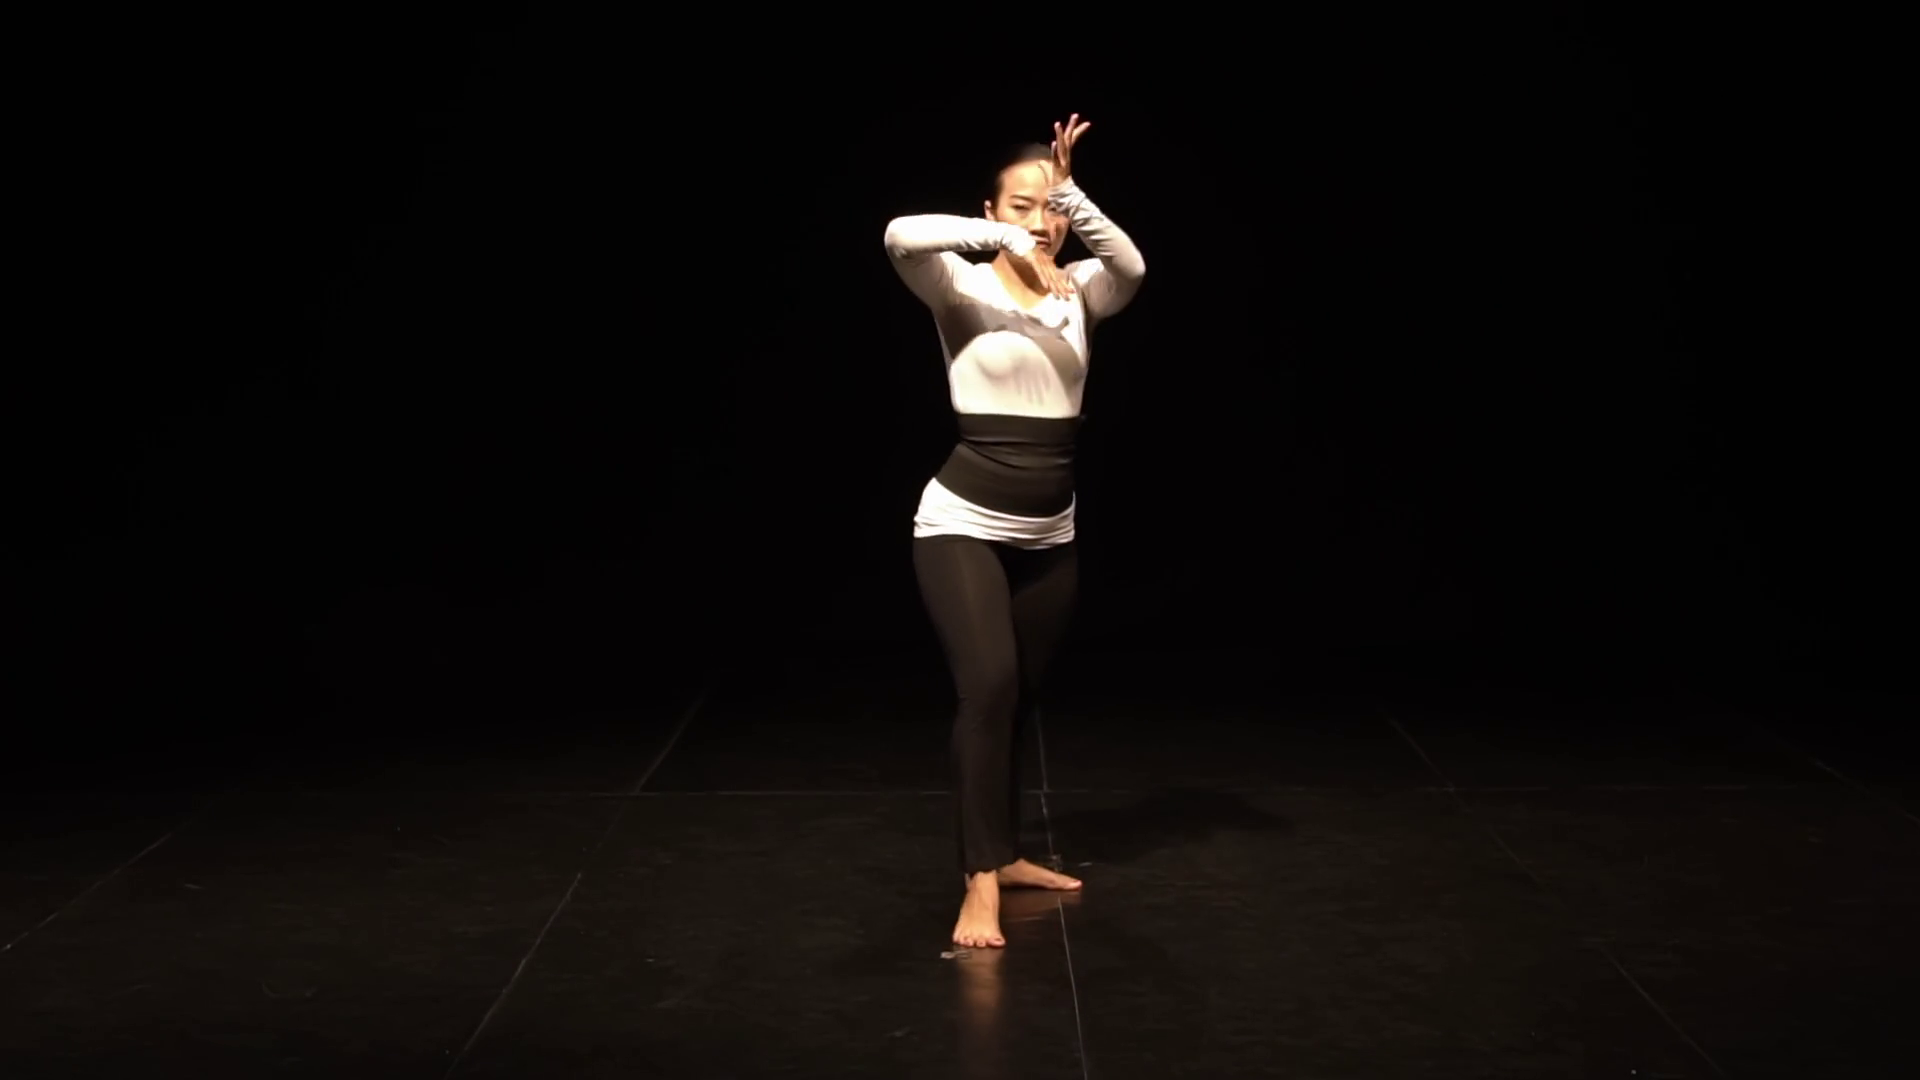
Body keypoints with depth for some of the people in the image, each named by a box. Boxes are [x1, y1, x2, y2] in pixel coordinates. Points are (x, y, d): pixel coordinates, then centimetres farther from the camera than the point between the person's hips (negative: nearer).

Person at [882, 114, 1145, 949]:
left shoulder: (1077, 292, 4)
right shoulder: (963, 288, -5)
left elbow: (1131, 267, -18)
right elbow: (901, 236, -26)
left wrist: (1072, 194, -28)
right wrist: (1003, 239, -35)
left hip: (1048, 536, 5)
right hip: (963, 523, -5)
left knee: (1016, 699, 16)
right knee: (988, 689, -19)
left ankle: (1002, 855, 31)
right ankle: (980, 885, -15)